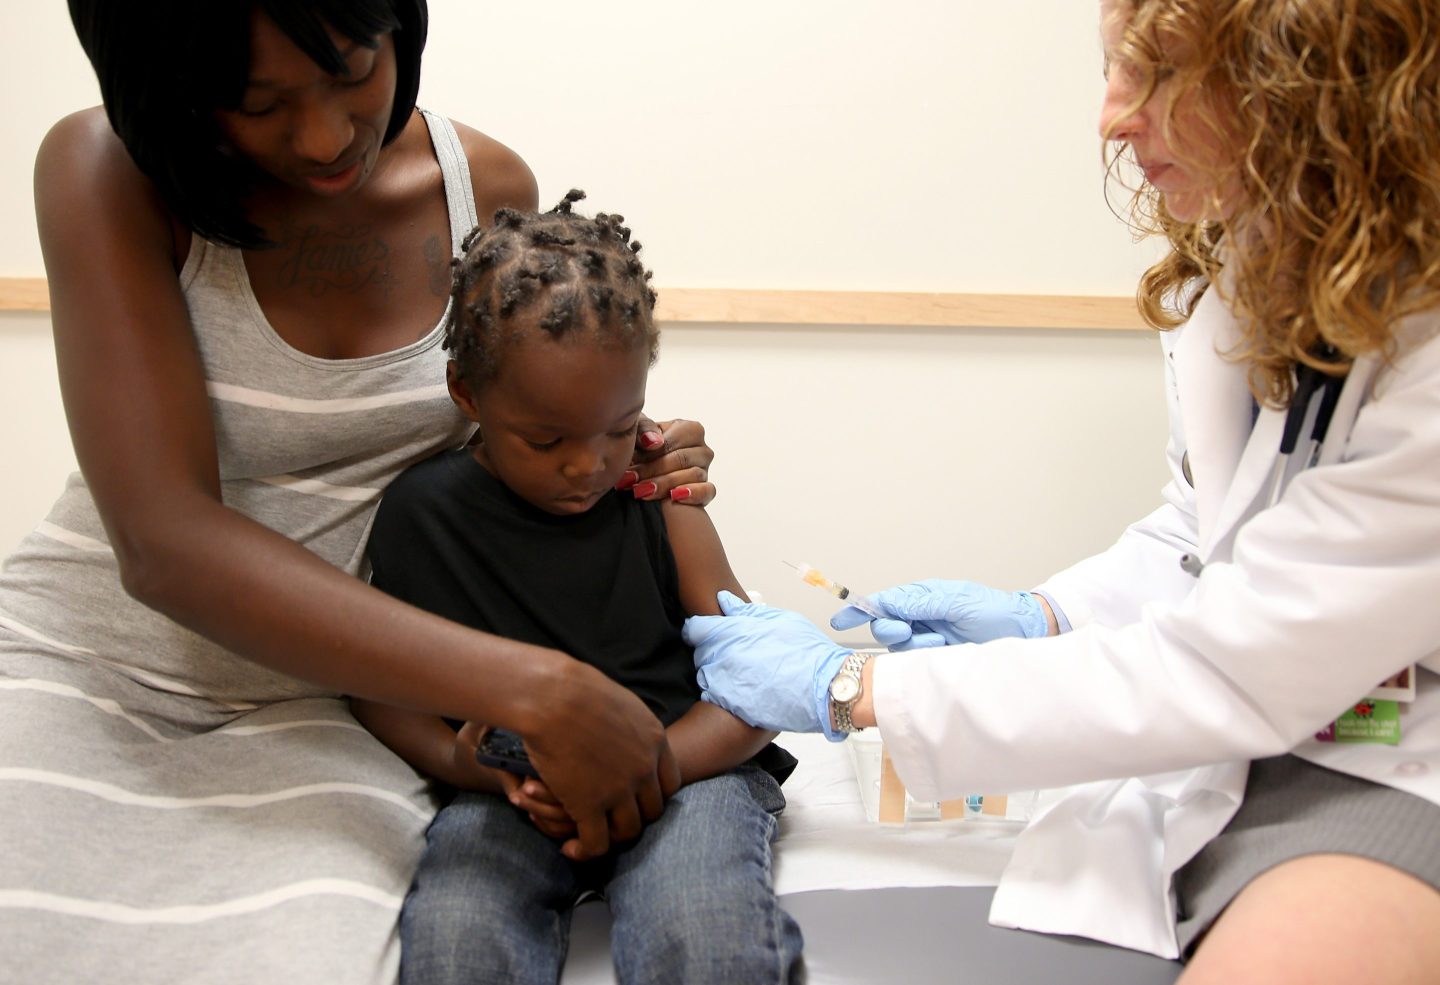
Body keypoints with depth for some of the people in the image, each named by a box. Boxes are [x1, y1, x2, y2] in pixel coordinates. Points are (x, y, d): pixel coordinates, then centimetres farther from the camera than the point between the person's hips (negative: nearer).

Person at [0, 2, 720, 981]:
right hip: (90, 661, -1)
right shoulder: (107, 173, -12)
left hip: (322, 706, 2)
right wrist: (531, 690, -31)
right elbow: (163, 540, -24)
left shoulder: (491, 187, -1)